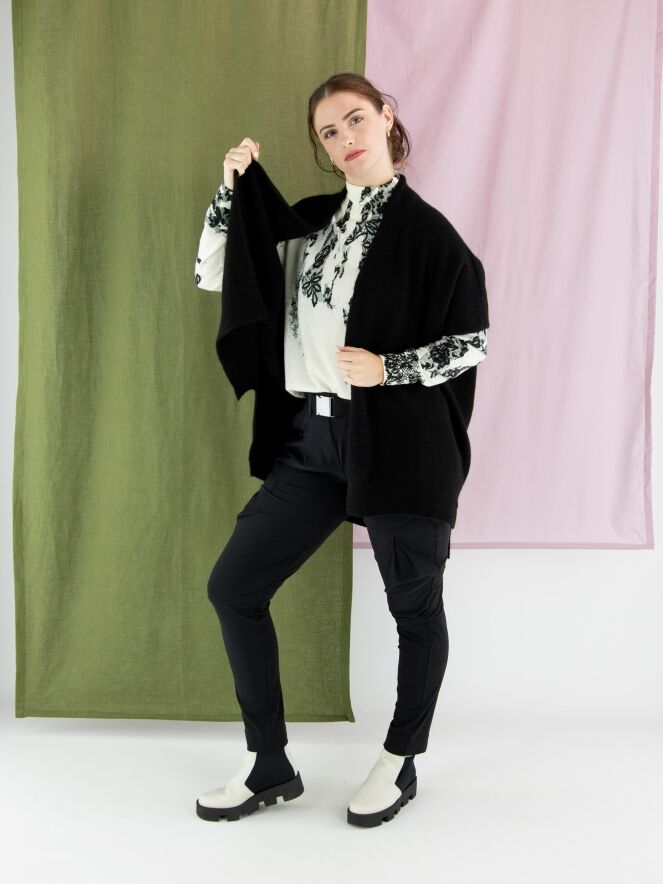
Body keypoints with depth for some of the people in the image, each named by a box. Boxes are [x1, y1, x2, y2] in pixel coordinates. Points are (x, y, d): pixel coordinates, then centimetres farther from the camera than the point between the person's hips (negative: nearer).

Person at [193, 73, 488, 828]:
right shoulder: (310, 227, 12)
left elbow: (473, 339, -4)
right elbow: (214, 276, 11)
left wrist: (389, 368, -17)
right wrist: (234, 188, 2)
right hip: (316, 435, 5)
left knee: (414, 605, 8)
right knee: (232, 585, 2)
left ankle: (400, 764, 31)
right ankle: (269, 766, 16)